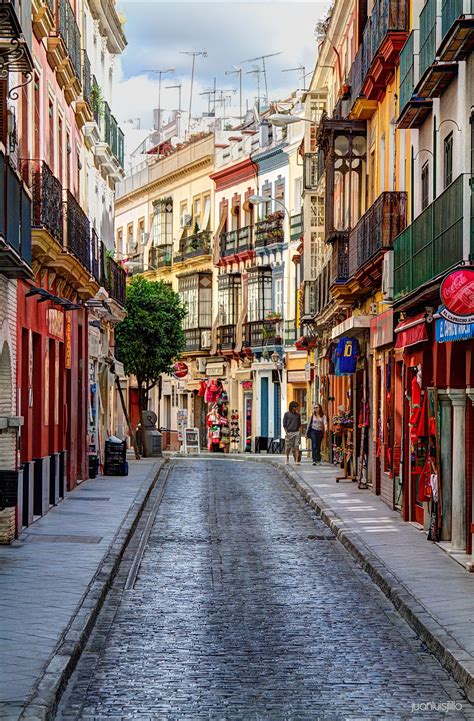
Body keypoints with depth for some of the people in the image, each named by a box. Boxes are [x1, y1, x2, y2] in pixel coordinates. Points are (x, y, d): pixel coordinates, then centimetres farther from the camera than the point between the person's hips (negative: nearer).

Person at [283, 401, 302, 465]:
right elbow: (284, 424, 1)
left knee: (296, 447, -7)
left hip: (296, 432, 2)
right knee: (288, 447, 4)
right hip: (289, 433, -2)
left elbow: (299, 424, 16)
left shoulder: (298, 414, 11)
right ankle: (287, 458, 29)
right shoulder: (287, 414, 2)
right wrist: (286, 433, -6)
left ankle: (297, 461, -10)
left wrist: (300, 432, 4)